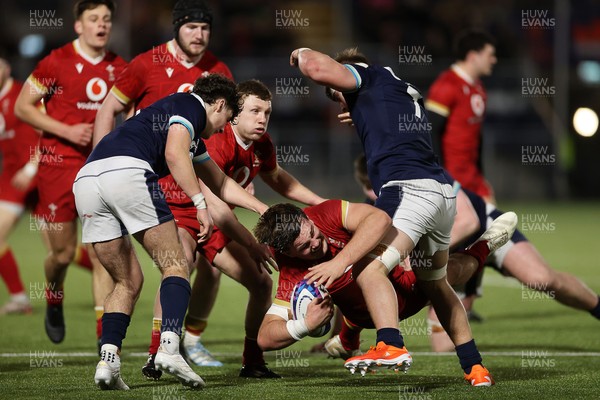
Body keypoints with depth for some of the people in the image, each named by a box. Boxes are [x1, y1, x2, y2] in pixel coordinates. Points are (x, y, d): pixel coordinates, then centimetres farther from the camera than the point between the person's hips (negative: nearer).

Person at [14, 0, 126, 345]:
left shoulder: (119, 68, 5)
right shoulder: (57, 63, -7)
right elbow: (23, 107, -4)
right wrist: (67, 131, -14)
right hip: (59, 164, -3)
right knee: (64, 253, 3)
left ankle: (106, 334, -9)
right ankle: (54, 301, 37)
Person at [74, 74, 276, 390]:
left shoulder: (193, 138, 38)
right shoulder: (190, 105, 12)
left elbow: (221, 184, 50)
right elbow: (174, 154, -8)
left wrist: (265, 209, 56)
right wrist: (200, 204, -9)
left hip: (85, 180, 8)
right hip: (126, 170, -8)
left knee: (128, 282, 16)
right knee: (176, 266, 0)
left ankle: (108, 360, -1)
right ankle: (169, 346, -19)